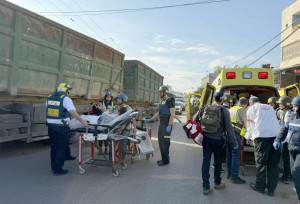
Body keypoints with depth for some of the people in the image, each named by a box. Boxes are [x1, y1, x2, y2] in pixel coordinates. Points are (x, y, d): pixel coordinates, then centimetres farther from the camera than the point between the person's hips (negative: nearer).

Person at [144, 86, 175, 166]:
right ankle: (163, 158, 23)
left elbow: (172, 114, -18)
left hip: (167, 125, -9)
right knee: (161, 142, 12)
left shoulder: (170, 101, -11)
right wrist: (150, 119, 23)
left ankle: (166, 160, 6)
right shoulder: (162, 101, 17)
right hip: (161, 124, 9)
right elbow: (158, 113, 25)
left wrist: (169, 125, -23)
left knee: (165, 143, -5)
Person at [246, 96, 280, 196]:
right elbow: (276, 123, 21)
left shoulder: (251, 109, 12)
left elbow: (250, 126, 13)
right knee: (273, 163, 8)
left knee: (261, 162, 5)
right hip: (275, 136, 4)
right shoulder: (270, 107, 23)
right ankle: (271, 189, 15)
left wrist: (252, 137, 28)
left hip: (261, 136, -4)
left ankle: (260, 186, 15)